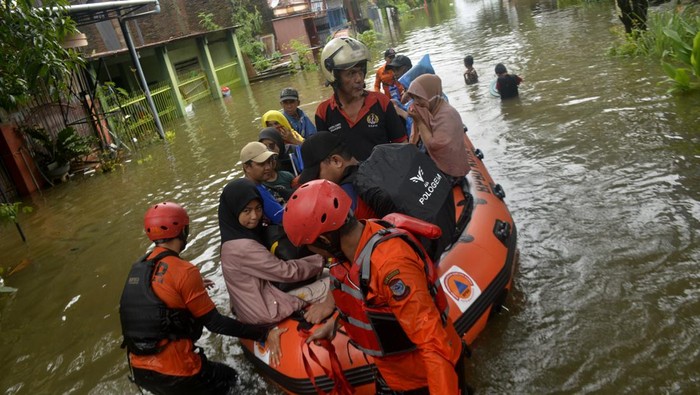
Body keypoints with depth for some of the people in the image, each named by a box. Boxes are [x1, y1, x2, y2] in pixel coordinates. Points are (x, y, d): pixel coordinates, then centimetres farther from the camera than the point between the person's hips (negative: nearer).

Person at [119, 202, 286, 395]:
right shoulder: (183, 271, -17)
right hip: (173, 374, -7)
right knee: (228, 377, 20)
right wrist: (264, 334, -13)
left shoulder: (138, 268, 5)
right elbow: (214, 323, -15)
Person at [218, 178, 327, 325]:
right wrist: (322, 260, -6)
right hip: (266, 312, -9)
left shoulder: (239, 234, 4)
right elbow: (287, 271, -19)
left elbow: (275, 265, 5)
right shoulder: (243, 247, -25)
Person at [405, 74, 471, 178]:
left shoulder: (447, 114, -23)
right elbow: (415, 140, 4)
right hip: (435, 163, 7)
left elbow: (434, 146, -27)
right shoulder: (430, 110, 1)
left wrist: (419, 121, -21)